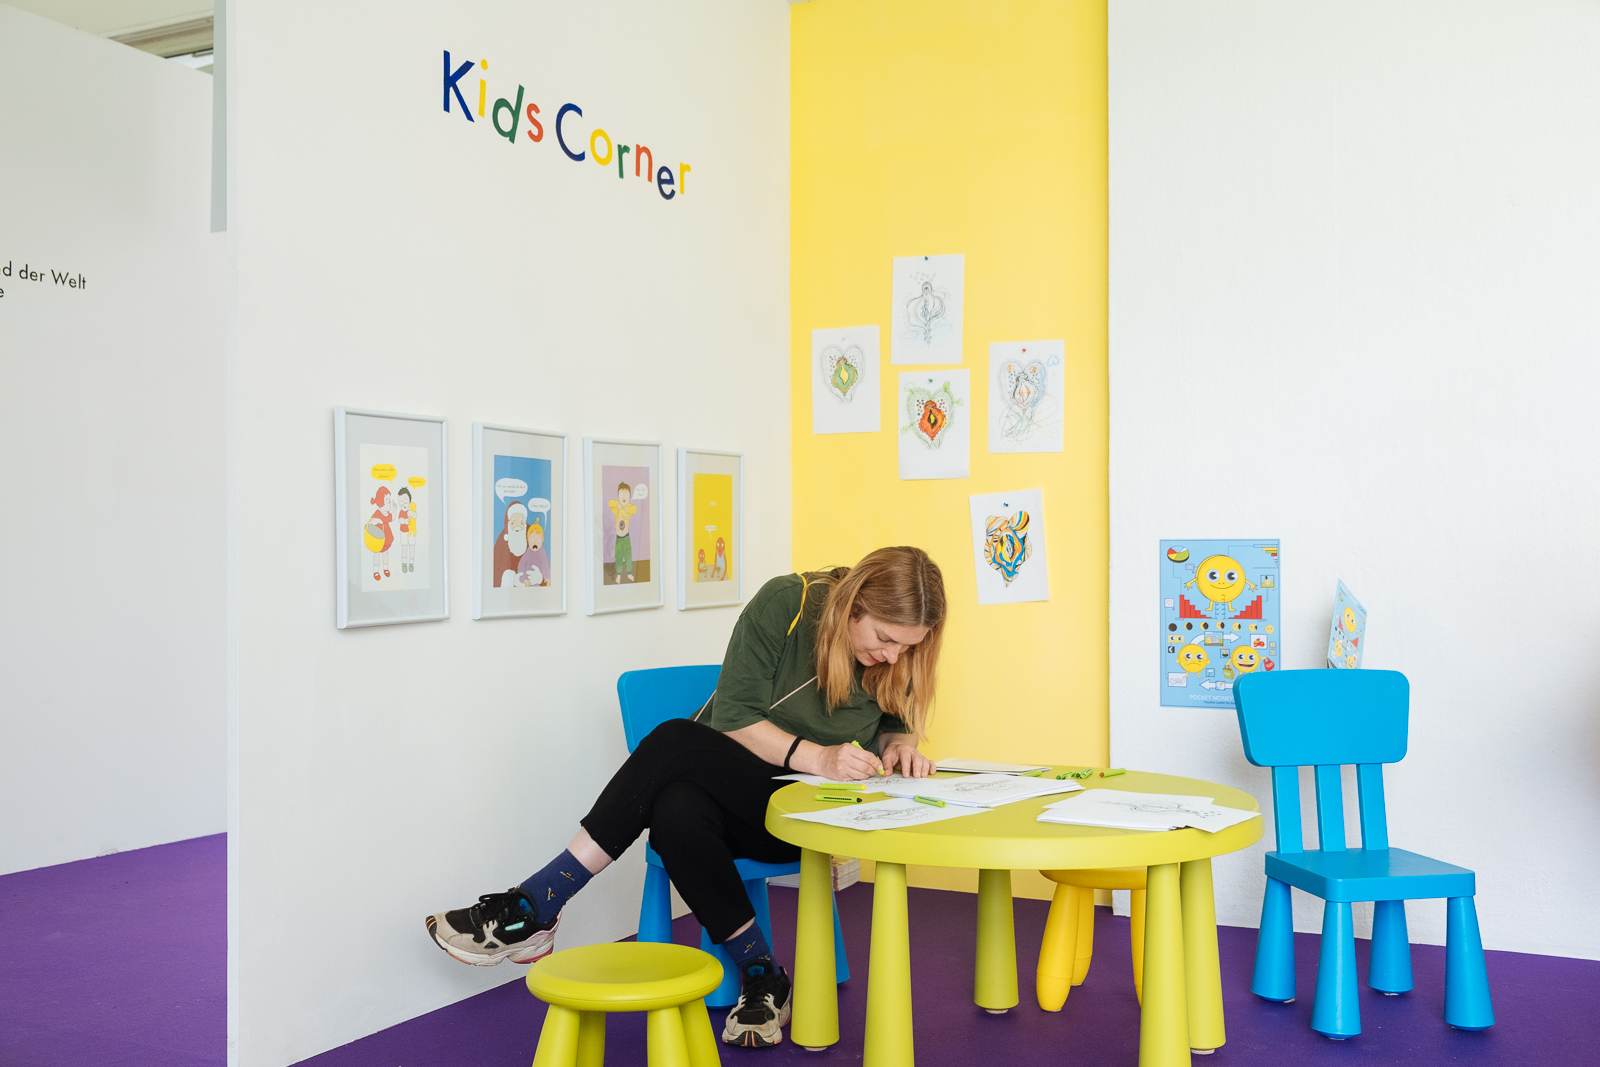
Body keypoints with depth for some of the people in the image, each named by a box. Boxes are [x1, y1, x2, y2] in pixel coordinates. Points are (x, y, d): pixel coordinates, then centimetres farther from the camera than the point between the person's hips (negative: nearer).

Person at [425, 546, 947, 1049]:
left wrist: (898, 746, -11)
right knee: (676, 809, -38)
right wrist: (815, 756, -27)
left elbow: (893, 725, 13)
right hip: (726, 785, 1)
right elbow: (733, 719, -14)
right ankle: (761, 975, -22)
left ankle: (534, 909, -23)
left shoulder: (899, 654, -5)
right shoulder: (785, 604, -13)